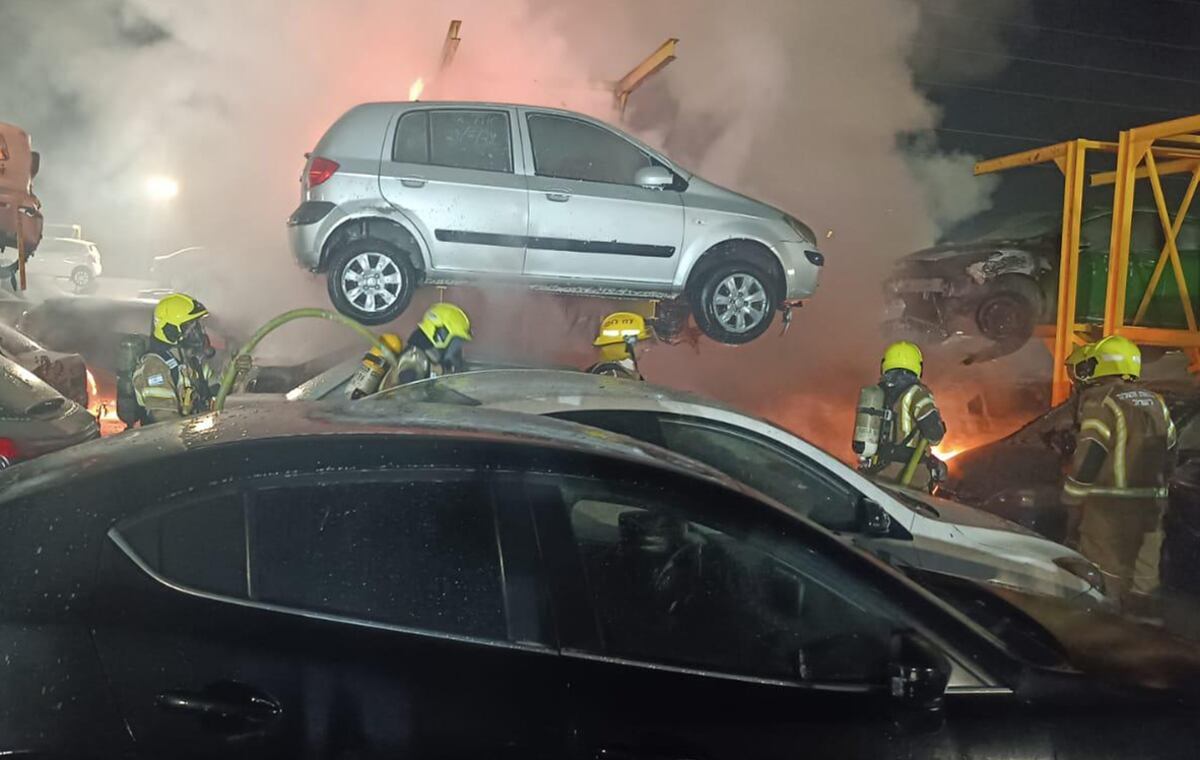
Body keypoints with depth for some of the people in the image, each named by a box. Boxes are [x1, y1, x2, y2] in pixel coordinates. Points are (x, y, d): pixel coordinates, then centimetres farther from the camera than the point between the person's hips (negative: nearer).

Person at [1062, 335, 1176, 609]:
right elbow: (1169, 454, 18)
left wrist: (1070, 498, -9)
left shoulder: (1101, 401, -13)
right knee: (1141, 575, 15)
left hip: (1110, 508, -8)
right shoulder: (1154, 402, 13)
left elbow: (1088, 457, -20)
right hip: (1150, 505, 8)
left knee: (1103, 579, 0)